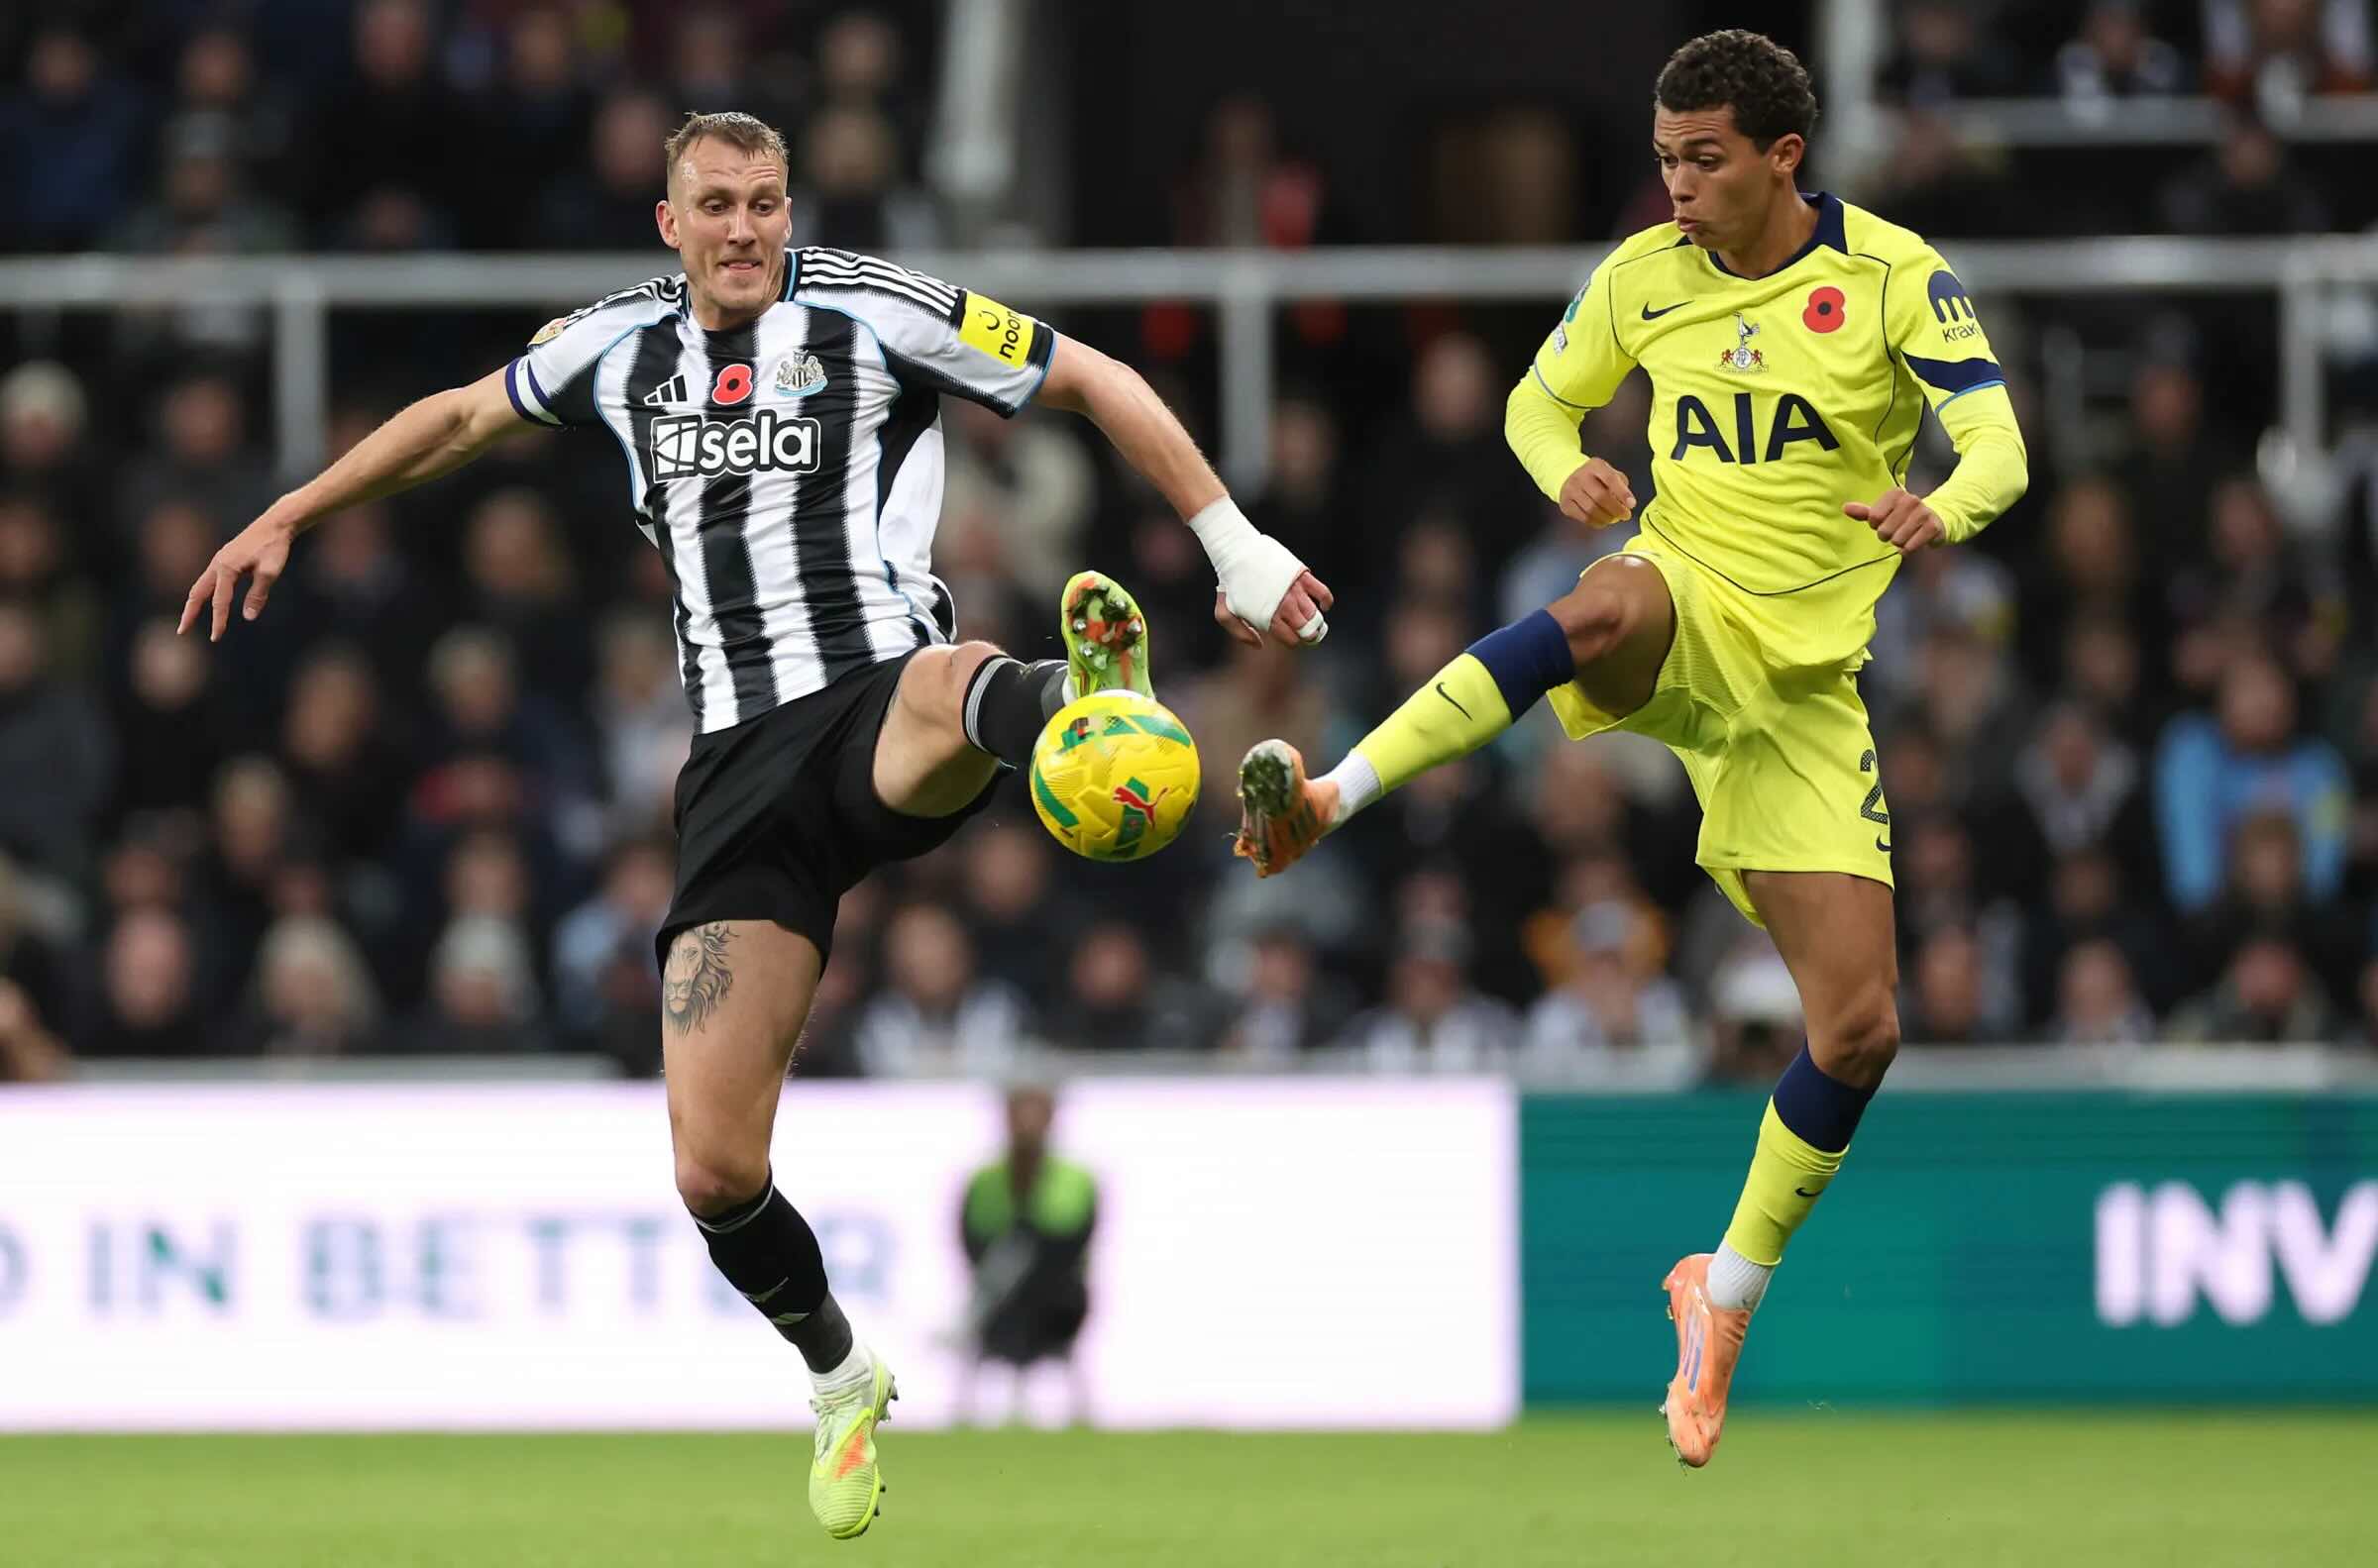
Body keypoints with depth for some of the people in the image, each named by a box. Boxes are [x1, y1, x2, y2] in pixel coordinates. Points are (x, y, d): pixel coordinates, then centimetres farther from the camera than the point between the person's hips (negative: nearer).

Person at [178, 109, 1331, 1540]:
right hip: (745, 767, 3)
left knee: (951, 684, -45)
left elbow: (1100, 384, 8)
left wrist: (1235, 545, 2)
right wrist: (286, 519, 37)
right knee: (715, 1169, -5)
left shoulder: (871, 314, 3)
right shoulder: (620, 346, 15)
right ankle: (842, 1376, 22)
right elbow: (462, 417, 34)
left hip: (880, 708, -3)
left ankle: (1081, 708, -81)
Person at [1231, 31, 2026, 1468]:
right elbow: (1541, 401, 17)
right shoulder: (1646, 276, 4)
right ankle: (1331, 797, -51)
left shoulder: (1895, 275, -5)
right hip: (1685, 610, 0)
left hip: (1807, 678, 0)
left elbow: (1997, 448, -12)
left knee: (1859, 1028, -7)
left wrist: (1942, 511, -36)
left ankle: (1729, 1295, 14)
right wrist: (1568, 471, -8)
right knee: (1605, 607, -42)